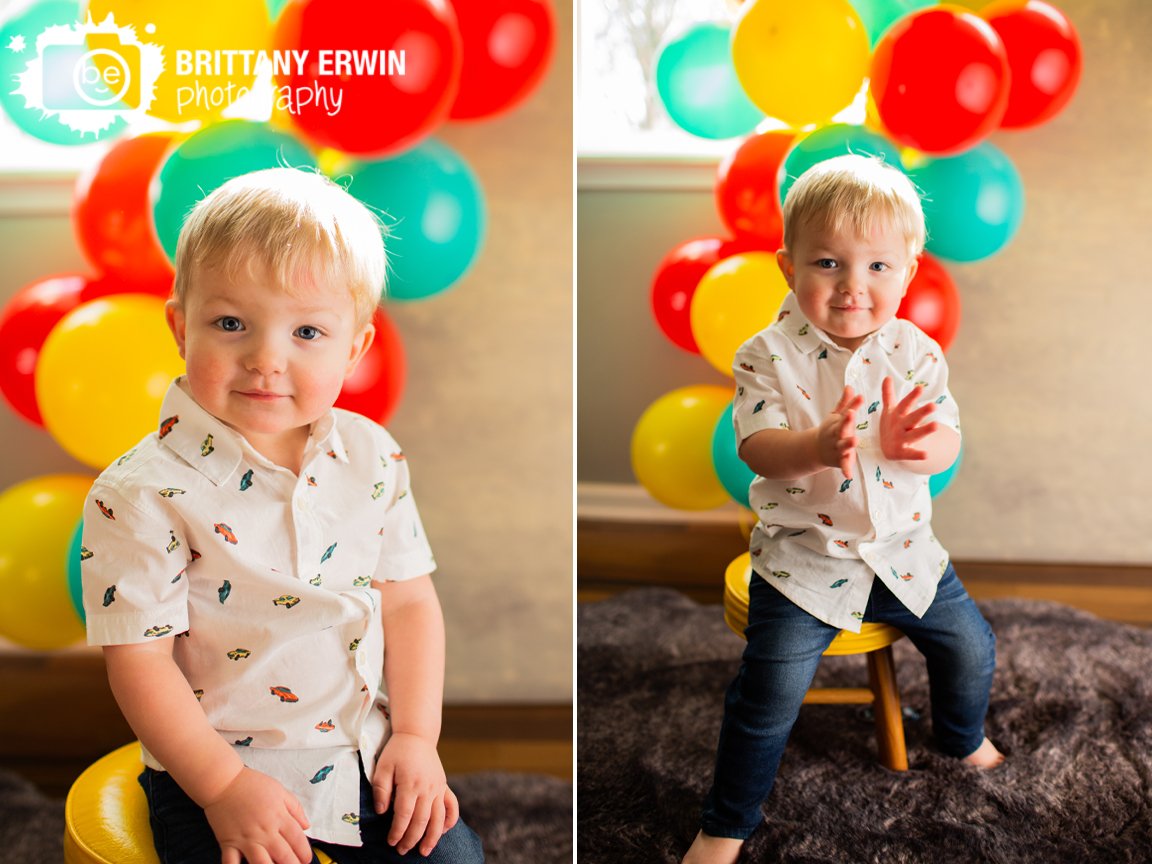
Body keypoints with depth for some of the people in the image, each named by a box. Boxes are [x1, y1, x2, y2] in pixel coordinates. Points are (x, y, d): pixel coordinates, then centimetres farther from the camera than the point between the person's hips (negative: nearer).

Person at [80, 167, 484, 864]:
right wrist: (225, 786, -17)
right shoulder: (141, 495, -17)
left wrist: (416, 735, -4)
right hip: (213, 767, -3)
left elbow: (408, 599, 2)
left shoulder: (374, 458, -4)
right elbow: (139, 659, -15)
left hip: (366, 748, 4)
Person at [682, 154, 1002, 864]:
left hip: (902, 547, 4)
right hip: (804, 557, -4)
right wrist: (817, 447, -44)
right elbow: (757, 448, -23)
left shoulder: (917, 353, -3)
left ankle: (963, 738, 49)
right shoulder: (770, 357, -13)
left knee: (971, 644, 13)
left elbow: (948, 445, -7)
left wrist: (920, 444, -32)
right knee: (771, 687, -11)